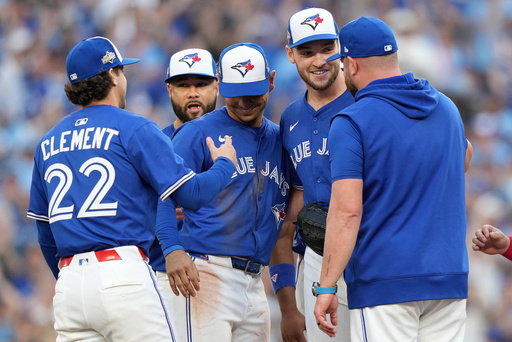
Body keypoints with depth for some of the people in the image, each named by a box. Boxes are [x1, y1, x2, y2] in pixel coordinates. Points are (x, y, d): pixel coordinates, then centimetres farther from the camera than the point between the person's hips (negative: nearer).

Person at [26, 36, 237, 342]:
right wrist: (225, 165, 15)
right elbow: (188, 192, -4)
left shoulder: (48, 143, 18)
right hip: (122, 275, -6)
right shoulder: (133, 128, 0)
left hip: (68, 284, 6)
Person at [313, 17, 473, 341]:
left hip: (384, 282, -6)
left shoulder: (352, 122, -9)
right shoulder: (446, 108, 10)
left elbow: (347, 211, -17)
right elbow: (464, 159, 33)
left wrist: (326, 288, -15)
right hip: (450, 278, 6)